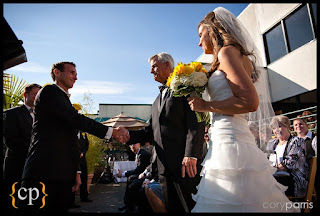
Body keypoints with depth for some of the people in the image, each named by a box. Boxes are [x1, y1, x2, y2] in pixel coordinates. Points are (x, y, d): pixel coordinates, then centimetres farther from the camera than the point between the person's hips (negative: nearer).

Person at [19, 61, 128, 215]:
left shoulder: (65, 101, 22)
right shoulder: (49, 91, -4)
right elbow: (76, 119, -18)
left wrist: (75, 172, 17)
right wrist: (111, 132, -17)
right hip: (43, 174, -8)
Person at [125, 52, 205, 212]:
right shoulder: (157, 101, 23)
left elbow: (196, 124, -13)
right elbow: (150, 131, 16)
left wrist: (191, 155, -21)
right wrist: (128, 135, 0)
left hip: (186, 164, -7)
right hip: (165, 167, 7)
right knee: (172, 208, 13)